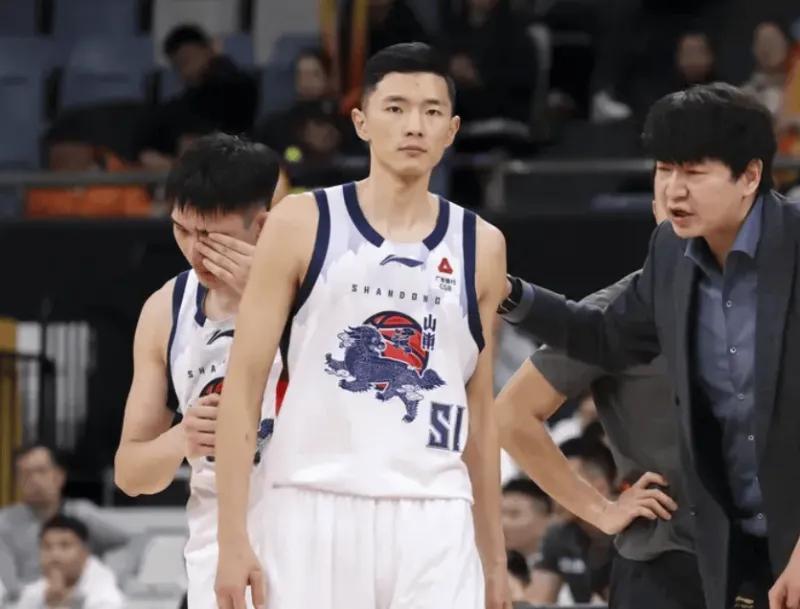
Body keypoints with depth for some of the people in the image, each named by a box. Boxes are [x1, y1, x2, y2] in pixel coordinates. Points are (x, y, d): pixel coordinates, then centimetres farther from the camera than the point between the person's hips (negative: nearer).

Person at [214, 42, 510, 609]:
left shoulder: (480, 246, 10)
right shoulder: (303, 224, 1)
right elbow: (243, 385, 0)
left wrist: (495, 556, 15)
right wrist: (233, 538, -8)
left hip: (435, 522, 2)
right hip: (318, 511, -2)